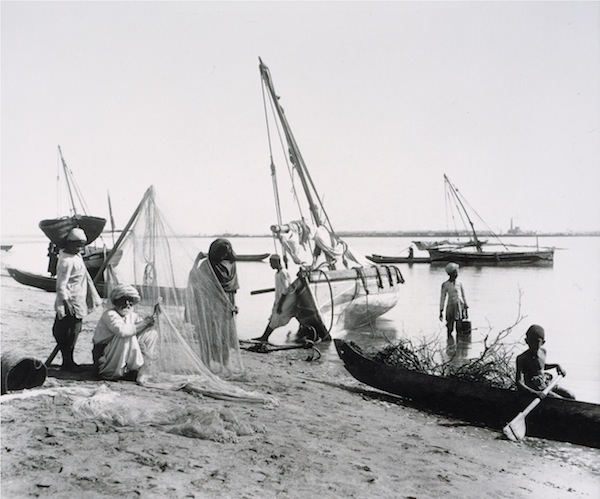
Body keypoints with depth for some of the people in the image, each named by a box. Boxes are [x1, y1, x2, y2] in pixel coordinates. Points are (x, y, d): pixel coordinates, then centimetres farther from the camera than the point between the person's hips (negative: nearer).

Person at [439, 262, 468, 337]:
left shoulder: (459, 283, 7)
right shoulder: (445, 285, -2)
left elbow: (463, 296, 13)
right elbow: (442, 299, 2)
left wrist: (466, 309, 11)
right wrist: (441, 312, 0)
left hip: (460, 306, 3)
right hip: (451, 306, -3)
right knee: (450, 328, -2)